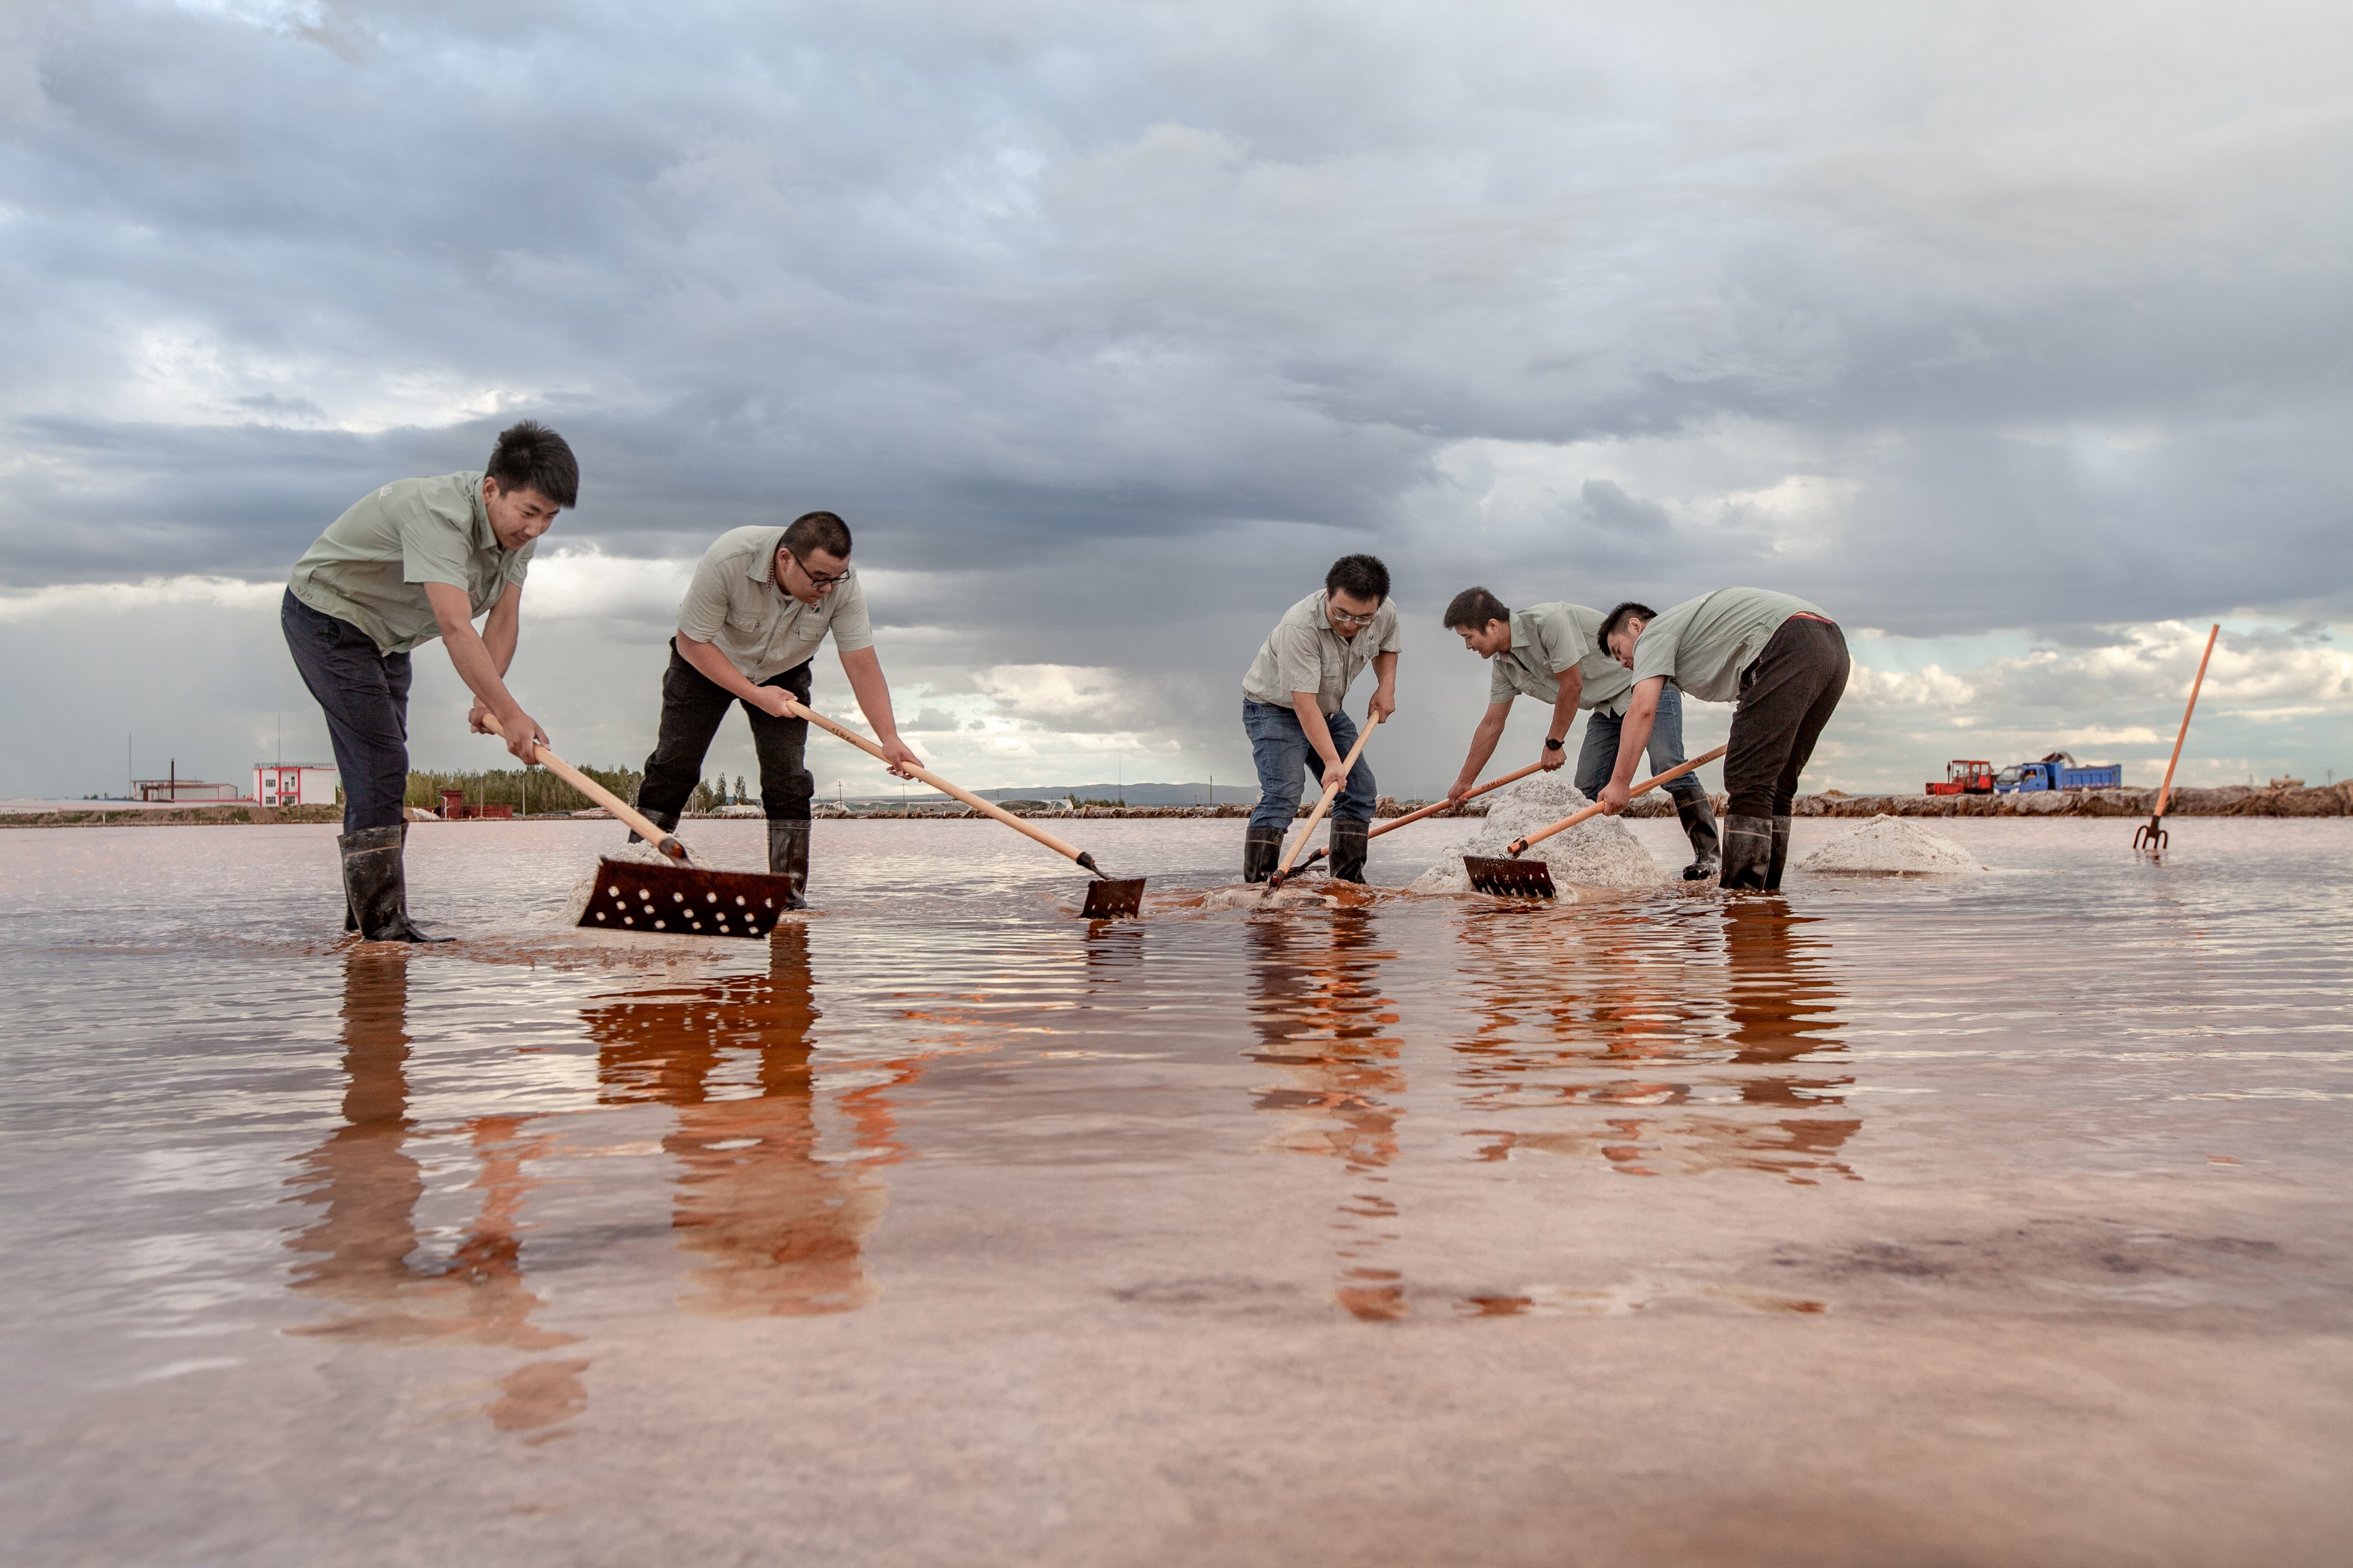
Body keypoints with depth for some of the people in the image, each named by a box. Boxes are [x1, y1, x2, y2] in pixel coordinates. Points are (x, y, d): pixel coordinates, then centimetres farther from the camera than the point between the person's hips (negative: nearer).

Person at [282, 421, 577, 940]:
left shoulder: (518, 523, -9)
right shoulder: (439, 513, -36)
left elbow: (504, 618, -9)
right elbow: (455, 627, -43)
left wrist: (486, 699, -22)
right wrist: (510, 713, -46)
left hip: (386, 634, 9)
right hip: (327, 613, -9)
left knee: (383, 768, 12)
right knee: (379, 765, -16)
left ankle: (365, 911, 23)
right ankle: (383, 926, -14)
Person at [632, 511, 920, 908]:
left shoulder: (842, 582, -30)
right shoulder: (728, 559, -38)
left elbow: (861, 663, -26)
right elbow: (692, 642, -27)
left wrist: (889, 738, -34)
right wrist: (755, 694, -28)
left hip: (782, 674, 2)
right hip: (707, 664, -2)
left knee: (788, 781, -9)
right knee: (673, 768, -3)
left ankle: (790, 900, -4)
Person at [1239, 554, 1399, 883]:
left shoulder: (1386, 614, -15)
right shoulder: (1299, 627, -36)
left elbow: (1387, 646, 12)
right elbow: (1304, 704, -35)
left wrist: (1386, 686, -5)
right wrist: (1331, 761, -38)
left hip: (1329, 711, 7)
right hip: (1275, 708, -7)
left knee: (1360, 789, 2)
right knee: (1281, 795, -23)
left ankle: (1349, 882, 8)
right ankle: (1256, 884, -23)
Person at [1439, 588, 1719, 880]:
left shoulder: (1549, 621, -28)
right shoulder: (1503, 665, -1)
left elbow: (1572, 685, -23)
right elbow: (1491, 724, 8)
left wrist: (1554, 743, -11)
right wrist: (1464, 782, 11)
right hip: (1608, 706, 9)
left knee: (1667, 767, -20)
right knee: (1587, 788, -1)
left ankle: (1707, 855, -16)